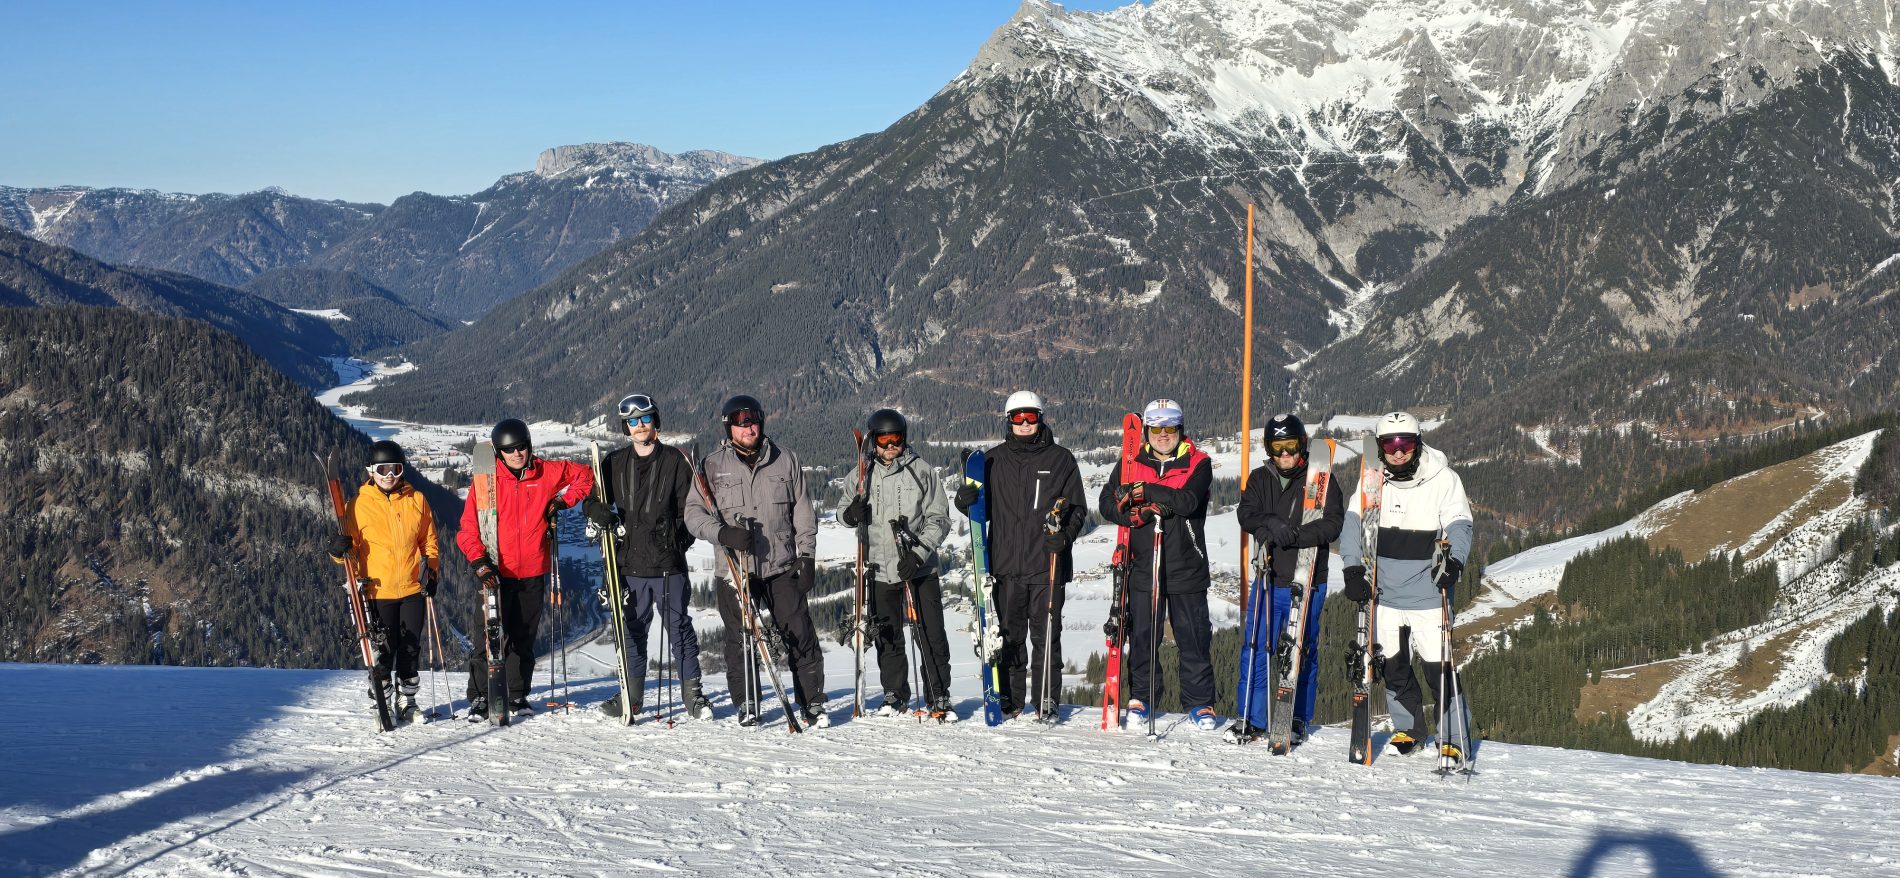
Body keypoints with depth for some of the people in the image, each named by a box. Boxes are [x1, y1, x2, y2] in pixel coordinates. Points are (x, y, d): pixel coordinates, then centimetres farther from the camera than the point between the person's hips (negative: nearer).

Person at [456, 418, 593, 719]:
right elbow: (469, 527, -5)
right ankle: (479, 698, 2)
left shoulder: (547, 473, 2)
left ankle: (518, 696, 21)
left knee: (524, 639, 10)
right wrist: (479, 562, -17)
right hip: (496, 573, -2)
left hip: (533, 573, 3)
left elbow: (584, 474, 17)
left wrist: (563, 500, 5)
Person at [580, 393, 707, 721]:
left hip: (667, 562, -3)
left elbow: (689, 508, 2)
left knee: (679, 627, 0)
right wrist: (598, 513, -8)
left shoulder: (676, 460, 2)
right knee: (632, 629, 8)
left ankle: (692, 693, 7)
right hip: (630, 562, 3)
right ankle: (632, 694, 17)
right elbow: (592, 498, 15)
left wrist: (678, 541, -12)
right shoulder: (615, 464, 10)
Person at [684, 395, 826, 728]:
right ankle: (746, 704, 19)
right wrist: (724, 533, -17)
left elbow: (802, 512, 10)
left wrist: (806, 557, 4)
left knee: (800, 635, -3)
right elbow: (694, 514, 1)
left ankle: (813, 703, 6)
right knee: (740, 640, 4)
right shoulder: (713, 466, 4)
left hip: (782, 566, 0)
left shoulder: (785, 460, 7)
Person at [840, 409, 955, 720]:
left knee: (931, 636, -2)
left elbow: (938, 519, -2)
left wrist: (918, 554, -15)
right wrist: (850, 514, -11)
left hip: (920, 568, -2)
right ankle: (895, 695, 25)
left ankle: (938, 698, 8)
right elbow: (845, 513, 14)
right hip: (880, 569, 2)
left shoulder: (920, 470, -2)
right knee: (888, 638, 10)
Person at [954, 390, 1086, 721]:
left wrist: (1065, 534, -13)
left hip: (1047, 565, -2)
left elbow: (1078, 507, 5)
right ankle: (1010, 700, 13)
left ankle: (1046, 702, 8)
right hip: (1006, 563, 2)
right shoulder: (994, 460, 11)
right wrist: (967, 501, -7)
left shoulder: (1060, 459, 5)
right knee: (1009, 635, 6)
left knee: (1046, 636, 1)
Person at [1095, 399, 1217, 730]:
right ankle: (1141, 696, 21)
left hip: (1186, 568, -2)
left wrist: (1146, 491, -19)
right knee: (1141, 635, 7)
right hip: (1142, 567, 2)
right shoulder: (1130, 464, 8)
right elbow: (1106, 503, 1)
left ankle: (1200, 703, 12)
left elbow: (1188, 501, -17)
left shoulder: (1198, 464, 1)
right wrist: (1137, 513, -16)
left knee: (1193, 637, 3)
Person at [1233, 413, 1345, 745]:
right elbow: (1245, 513, -4)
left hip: (1308, 582, -2)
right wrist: (1272, 523, -25)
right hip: (1269, 580, 2)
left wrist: (1295, 535, -25)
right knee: (1258, 649, 1)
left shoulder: (1321, 480, 0)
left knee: (1303, 652, 6)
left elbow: (1332, 524, -10)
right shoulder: (1260, 478, 9)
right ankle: (1252, 719, 11)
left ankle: (1298, 721, 17)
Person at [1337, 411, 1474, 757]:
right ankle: (1408, 729, 30)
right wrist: (1353, 569, -11)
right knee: (1393, 664, 11)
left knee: (1439, 667, -5)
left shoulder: (1443, 478, -5)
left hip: (1429, 595, -3)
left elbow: (1458, 525, -9)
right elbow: (1353, 522, 2)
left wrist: (1454, 562, -27)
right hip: (1385, 593, 4)